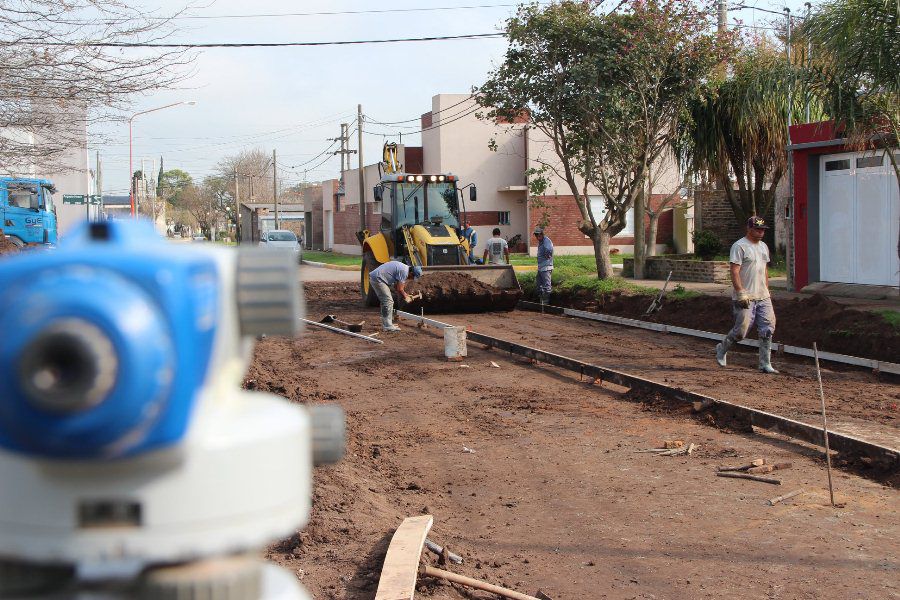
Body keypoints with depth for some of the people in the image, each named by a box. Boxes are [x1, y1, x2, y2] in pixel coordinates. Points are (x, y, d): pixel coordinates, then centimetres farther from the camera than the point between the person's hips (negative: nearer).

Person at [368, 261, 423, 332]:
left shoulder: (404, 268, 15)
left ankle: (386, 324, 23)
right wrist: (405, 297, 2)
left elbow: (396, 286, 22)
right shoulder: (404, 271, -17)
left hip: (374, 277, 11)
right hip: (377, 278, -11)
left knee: (385, 301, 17)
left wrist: (405, 294, 18)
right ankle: (388, 326, -9)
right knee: (388, 301, -10)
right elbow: (399, 289, -14)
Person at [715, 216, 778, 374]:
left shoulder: (763, 246, 17)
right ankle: (722, 349, 23)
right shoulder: (739, 246, -9)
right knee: (741, 330, -5)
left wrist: (767, 290, 18)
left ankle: (765, 364, 5)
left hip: (763, 296, 7)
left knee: (768, 329, 0)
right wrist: (741, 292, -22)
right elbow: (734, 271, -16)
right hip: (745, 298, -7)